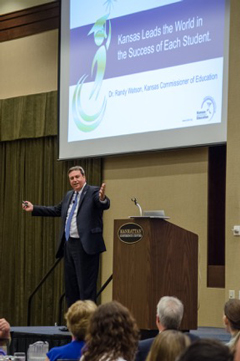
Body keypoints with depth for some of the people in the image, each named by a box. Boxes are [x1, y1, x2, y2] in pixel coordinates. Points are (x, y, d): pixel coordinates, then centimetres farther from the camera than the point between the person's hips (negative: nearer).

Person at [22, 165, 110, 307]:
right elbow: (56, 210, 27)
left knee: (86, 286, -7)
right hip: (69, 245, 8)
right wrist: (34, 208, 25)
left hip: (85, 246, -8)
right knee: (70, 286, 14)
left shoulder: (94, 192, -7)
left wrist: (103, 199, -48)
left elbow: (105, 205, -24)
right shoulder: (69, 195, 17)